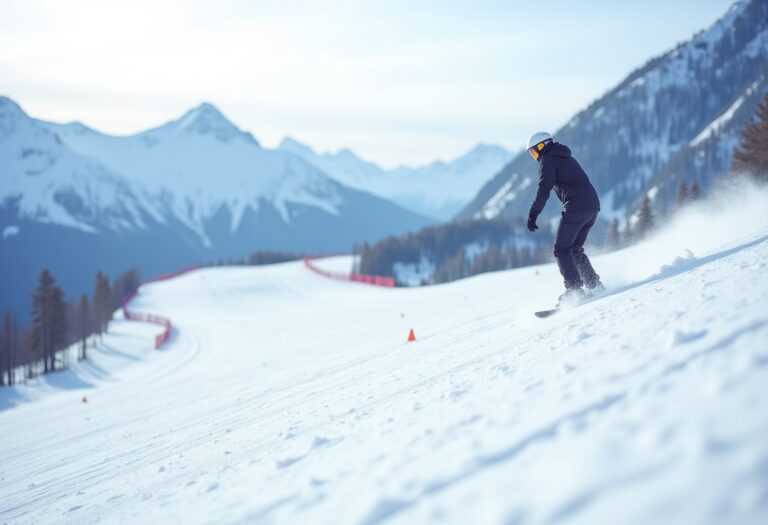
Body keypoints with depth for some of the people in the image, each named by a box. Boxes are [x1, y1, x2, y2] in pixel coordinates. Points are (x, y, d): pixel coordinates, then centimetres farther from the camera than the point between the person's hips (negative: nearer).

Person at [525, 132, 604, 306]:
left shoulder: (548, 160, -1)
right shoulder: (566, 158, 27)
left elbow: (544, 189, -12)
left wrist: (533, 214, -13)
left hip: (576, 207, -9)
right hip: (593, 206, 9)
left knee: (562, 250, -4)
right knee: (575, 249, 18)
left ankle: (575, 290, -14)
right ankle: (595, 285, 12)